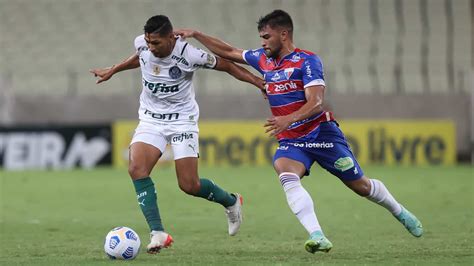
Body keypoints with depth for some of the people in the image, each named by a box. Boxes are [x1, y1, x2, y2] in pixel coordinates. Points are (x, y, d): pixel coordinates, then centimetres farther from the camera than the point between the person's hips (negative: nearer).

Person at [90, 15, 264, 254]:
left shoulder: (189, 55, -22)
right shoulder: (142, 44, -9)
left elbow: (226, 65, -8)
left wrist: (259, 82, -12)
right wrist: (112, 71, 26)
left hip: (181, 120, -4)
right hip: (150, 119, 4)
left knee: (189, 185, -8)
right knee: (136, 168, -22)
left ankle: (231, 202, 25)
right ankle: (158, 233, -20)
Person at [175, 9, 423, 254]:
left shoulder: (307, 61, -13)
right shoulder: (263, 59, 7)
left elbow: (316, 104, -24)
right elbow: (228, 52, 19)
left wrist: (289, 119, -40)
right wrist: (195, 34, 12)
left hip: (321, 134, -5)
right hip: (290, 141, 5)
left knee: (361, 185, 6)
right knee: (287, 177, -29)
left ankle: (400, 212, 35)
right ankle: (317, 236, -39)